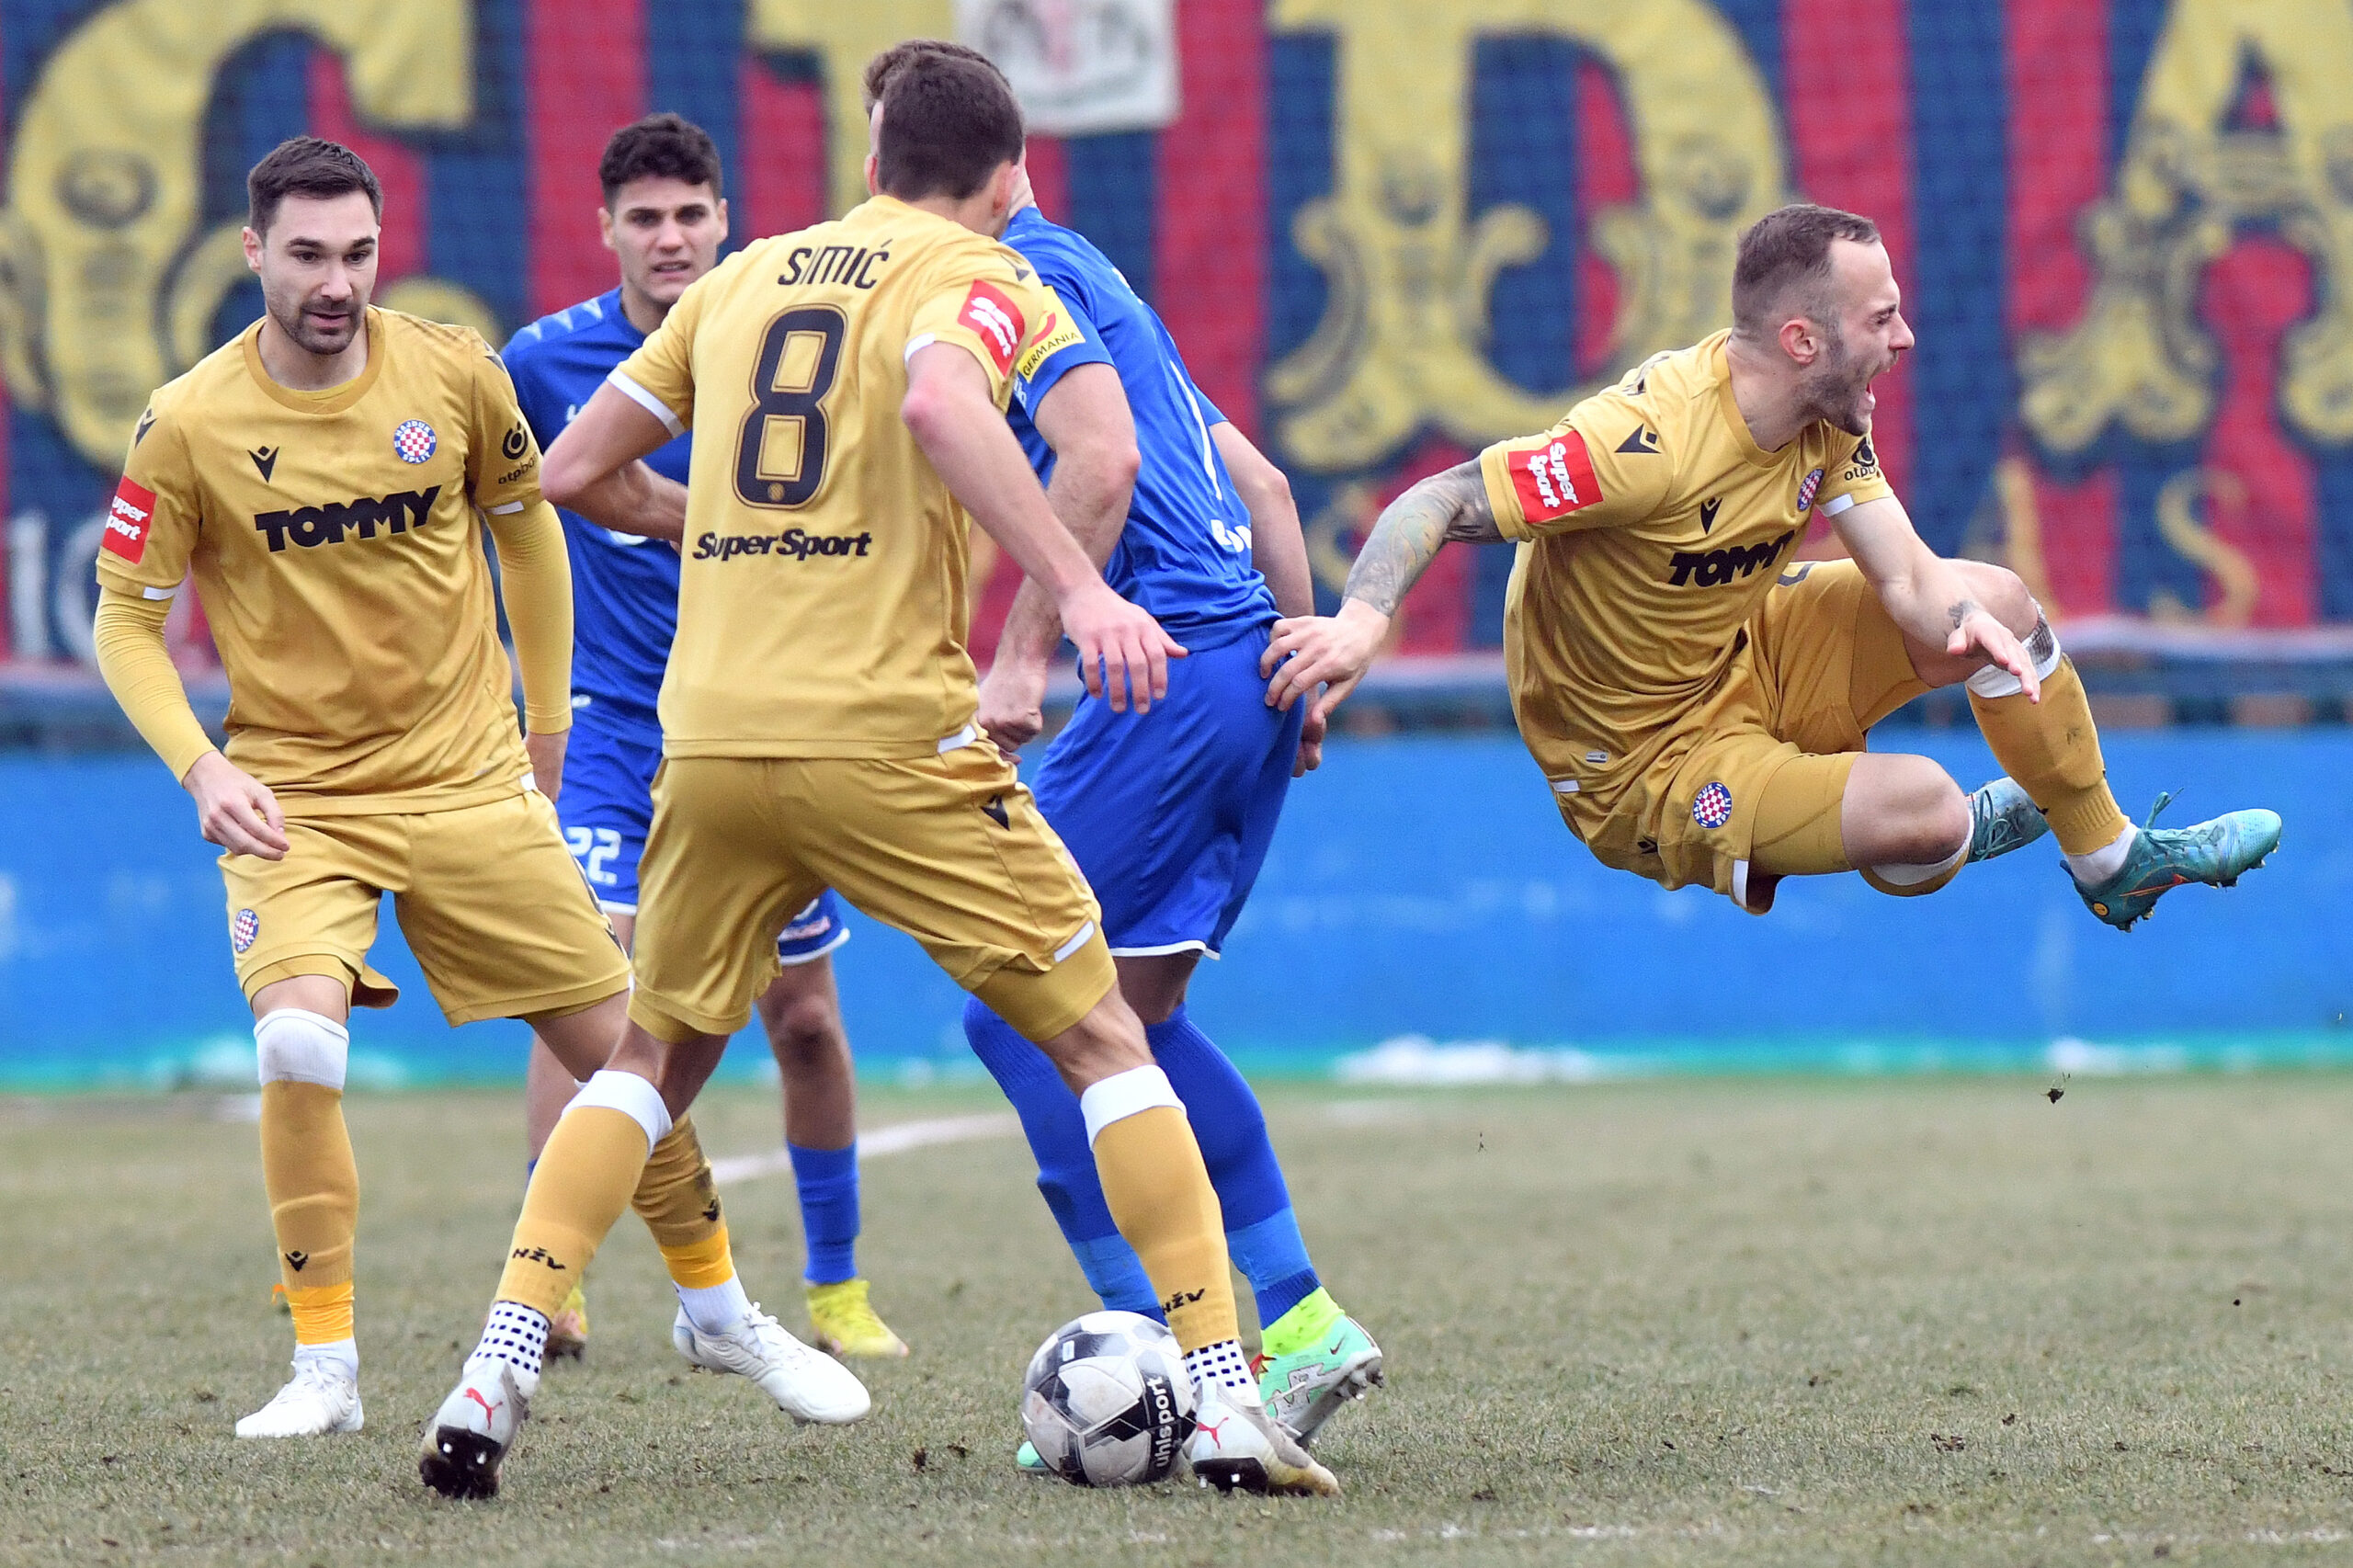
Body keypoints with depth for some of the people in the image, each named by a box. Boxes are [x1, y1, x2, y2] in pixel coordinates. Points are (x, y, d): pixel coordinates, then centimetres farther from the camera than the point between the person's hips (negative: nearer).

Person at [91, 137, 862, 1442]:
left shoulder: (455, 375, -6)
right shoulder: (188, 428, -12)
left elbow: (526, 526, 12)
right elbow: (125, 620, -2)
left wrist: (545, 732, 14)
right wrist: (202, 769, -17)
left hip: (470, 781, 2)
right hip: (293, 796, -2)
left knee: (622, 1043, 4)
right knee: (299, 1046, -26)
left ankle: (721, 1312, 28)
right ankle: (323, 1371, -11)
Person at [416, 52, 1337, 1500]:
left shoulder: (745, 276, 19)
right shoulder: (978, 277, 2)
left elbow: (577, 472, 21)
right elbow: (939, 405, -22)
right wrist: (1083, 593, -27)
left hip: (711, 740, 5)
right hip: (890, 734, -5)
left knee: (654, 1059, 21)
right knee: (1103, 1042, 5)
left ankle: (496, 1380, 6)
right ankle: (1226, 1403, -3)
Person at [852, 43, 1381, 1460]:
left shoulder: (1010, 277, -5)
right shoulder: (1092, 279, 25)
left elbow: (1101, 458, -21)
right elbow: (1259, 482, 25)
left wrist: (1026, 652, -20)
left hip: (1170, 668, -10)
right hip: (1247, 661, 10)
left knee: (1016, 1004, -5)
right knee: (1131, 1012, 16)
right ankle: (1303, 1325, 11)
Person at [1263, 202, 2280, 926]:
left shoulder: (1826, 421, -7)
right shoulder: (1653, 439, -32)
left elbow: (1907, 576, -10)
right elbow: (1443, 504, -33)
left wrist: (1962, 626, -34)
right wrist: (1362, 618, -52)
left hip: (1751, 663, 8)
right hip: (1644, 761, -8)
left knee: (1998, 601, 4)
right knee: (1922, 808, -27)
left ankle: (2110, 856, 26)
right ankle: (1970, 833, 14)